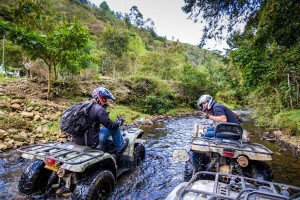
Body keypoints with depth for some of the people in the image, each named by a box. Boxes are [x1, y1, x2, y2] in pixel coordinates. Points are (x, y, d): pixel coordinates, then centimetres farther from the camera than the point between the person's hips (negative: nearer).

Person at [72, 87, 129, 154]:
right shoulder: (99, 109, -17)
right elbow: (110, 125, -13)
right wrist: (119, 122, 6)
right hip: (91, 142, -8)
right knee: (115, 127, 3)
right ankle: (120, 147, 18)